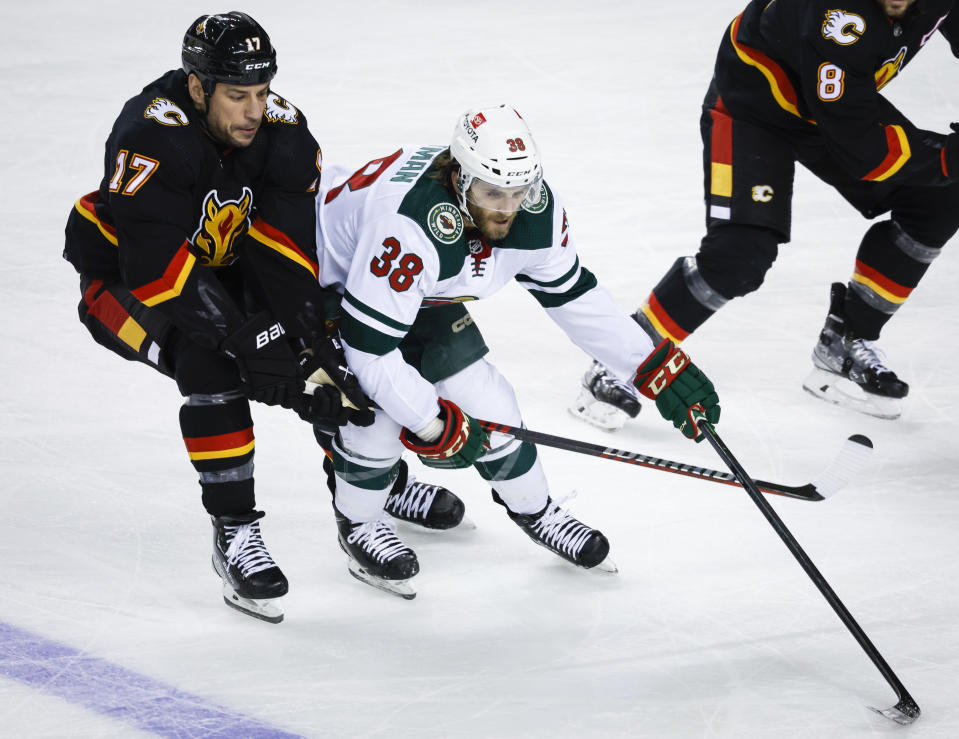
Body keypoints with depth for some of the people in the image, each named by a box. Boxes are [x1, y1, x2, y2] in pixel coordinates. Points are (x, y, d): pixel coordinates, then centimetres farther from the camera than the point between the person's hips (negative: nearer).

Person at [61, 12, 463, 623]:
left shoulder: (284, 131, -18)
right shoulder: (151, 137, -34)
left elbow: (289, 255, -19)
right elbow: (158, 267, -37)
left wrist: (311, 339, -31)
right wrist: (248, 341, -41)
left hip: (227, 268, 6)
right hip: (124, 282, -6)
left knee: (335, 342, -1)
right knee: (211, 361, -31)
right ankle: (234, 531, -21)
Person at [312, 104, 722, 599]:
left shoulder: (537, 210, -21)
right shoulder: (412, 227, -44)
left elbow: (572, 295, -4)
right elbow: (369, 346, -38)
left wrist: (657, 367, -6)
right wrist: (432, 423, -30)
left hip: (421, 293, 6)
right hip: (329, 276, -6)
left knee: (483, 404, 1)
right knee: (381, 408, -22)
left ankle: (534, 508, 28)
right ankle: (357, 523, 7)